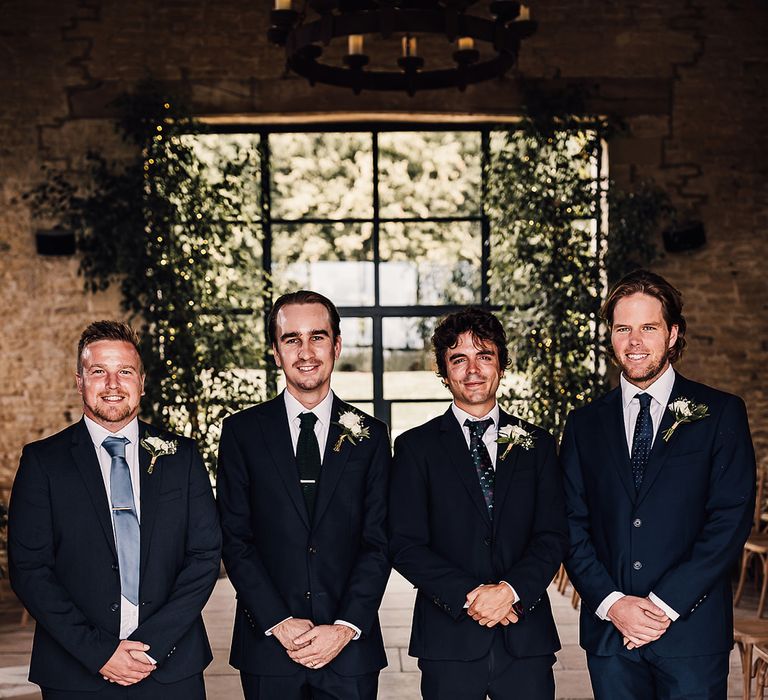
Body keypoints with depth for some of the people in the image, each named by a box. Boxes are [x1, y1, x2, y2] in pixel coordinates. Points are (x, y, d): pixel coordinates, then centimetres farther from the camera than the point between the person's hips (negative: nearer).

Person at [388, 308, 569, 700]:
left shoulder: (536, 444, 9)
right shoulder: (415, 447, 3)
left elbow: (553, 536, 3)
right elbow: (405, 545, -4)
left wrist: (511, 590, -13)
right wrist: (469, 595, -14)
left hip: (526, 638, 2)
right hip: (449, 641, -1)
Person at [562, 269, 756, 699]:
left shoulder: (721, 413, 1)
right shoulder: (585, 424, 9)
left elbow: (731, 519, -6)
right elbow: (573, 527, 5)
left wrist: (665, 604, -12)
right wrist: (611, 603, -9)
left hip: (691, 631, -2)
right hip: (609, 632, 2)